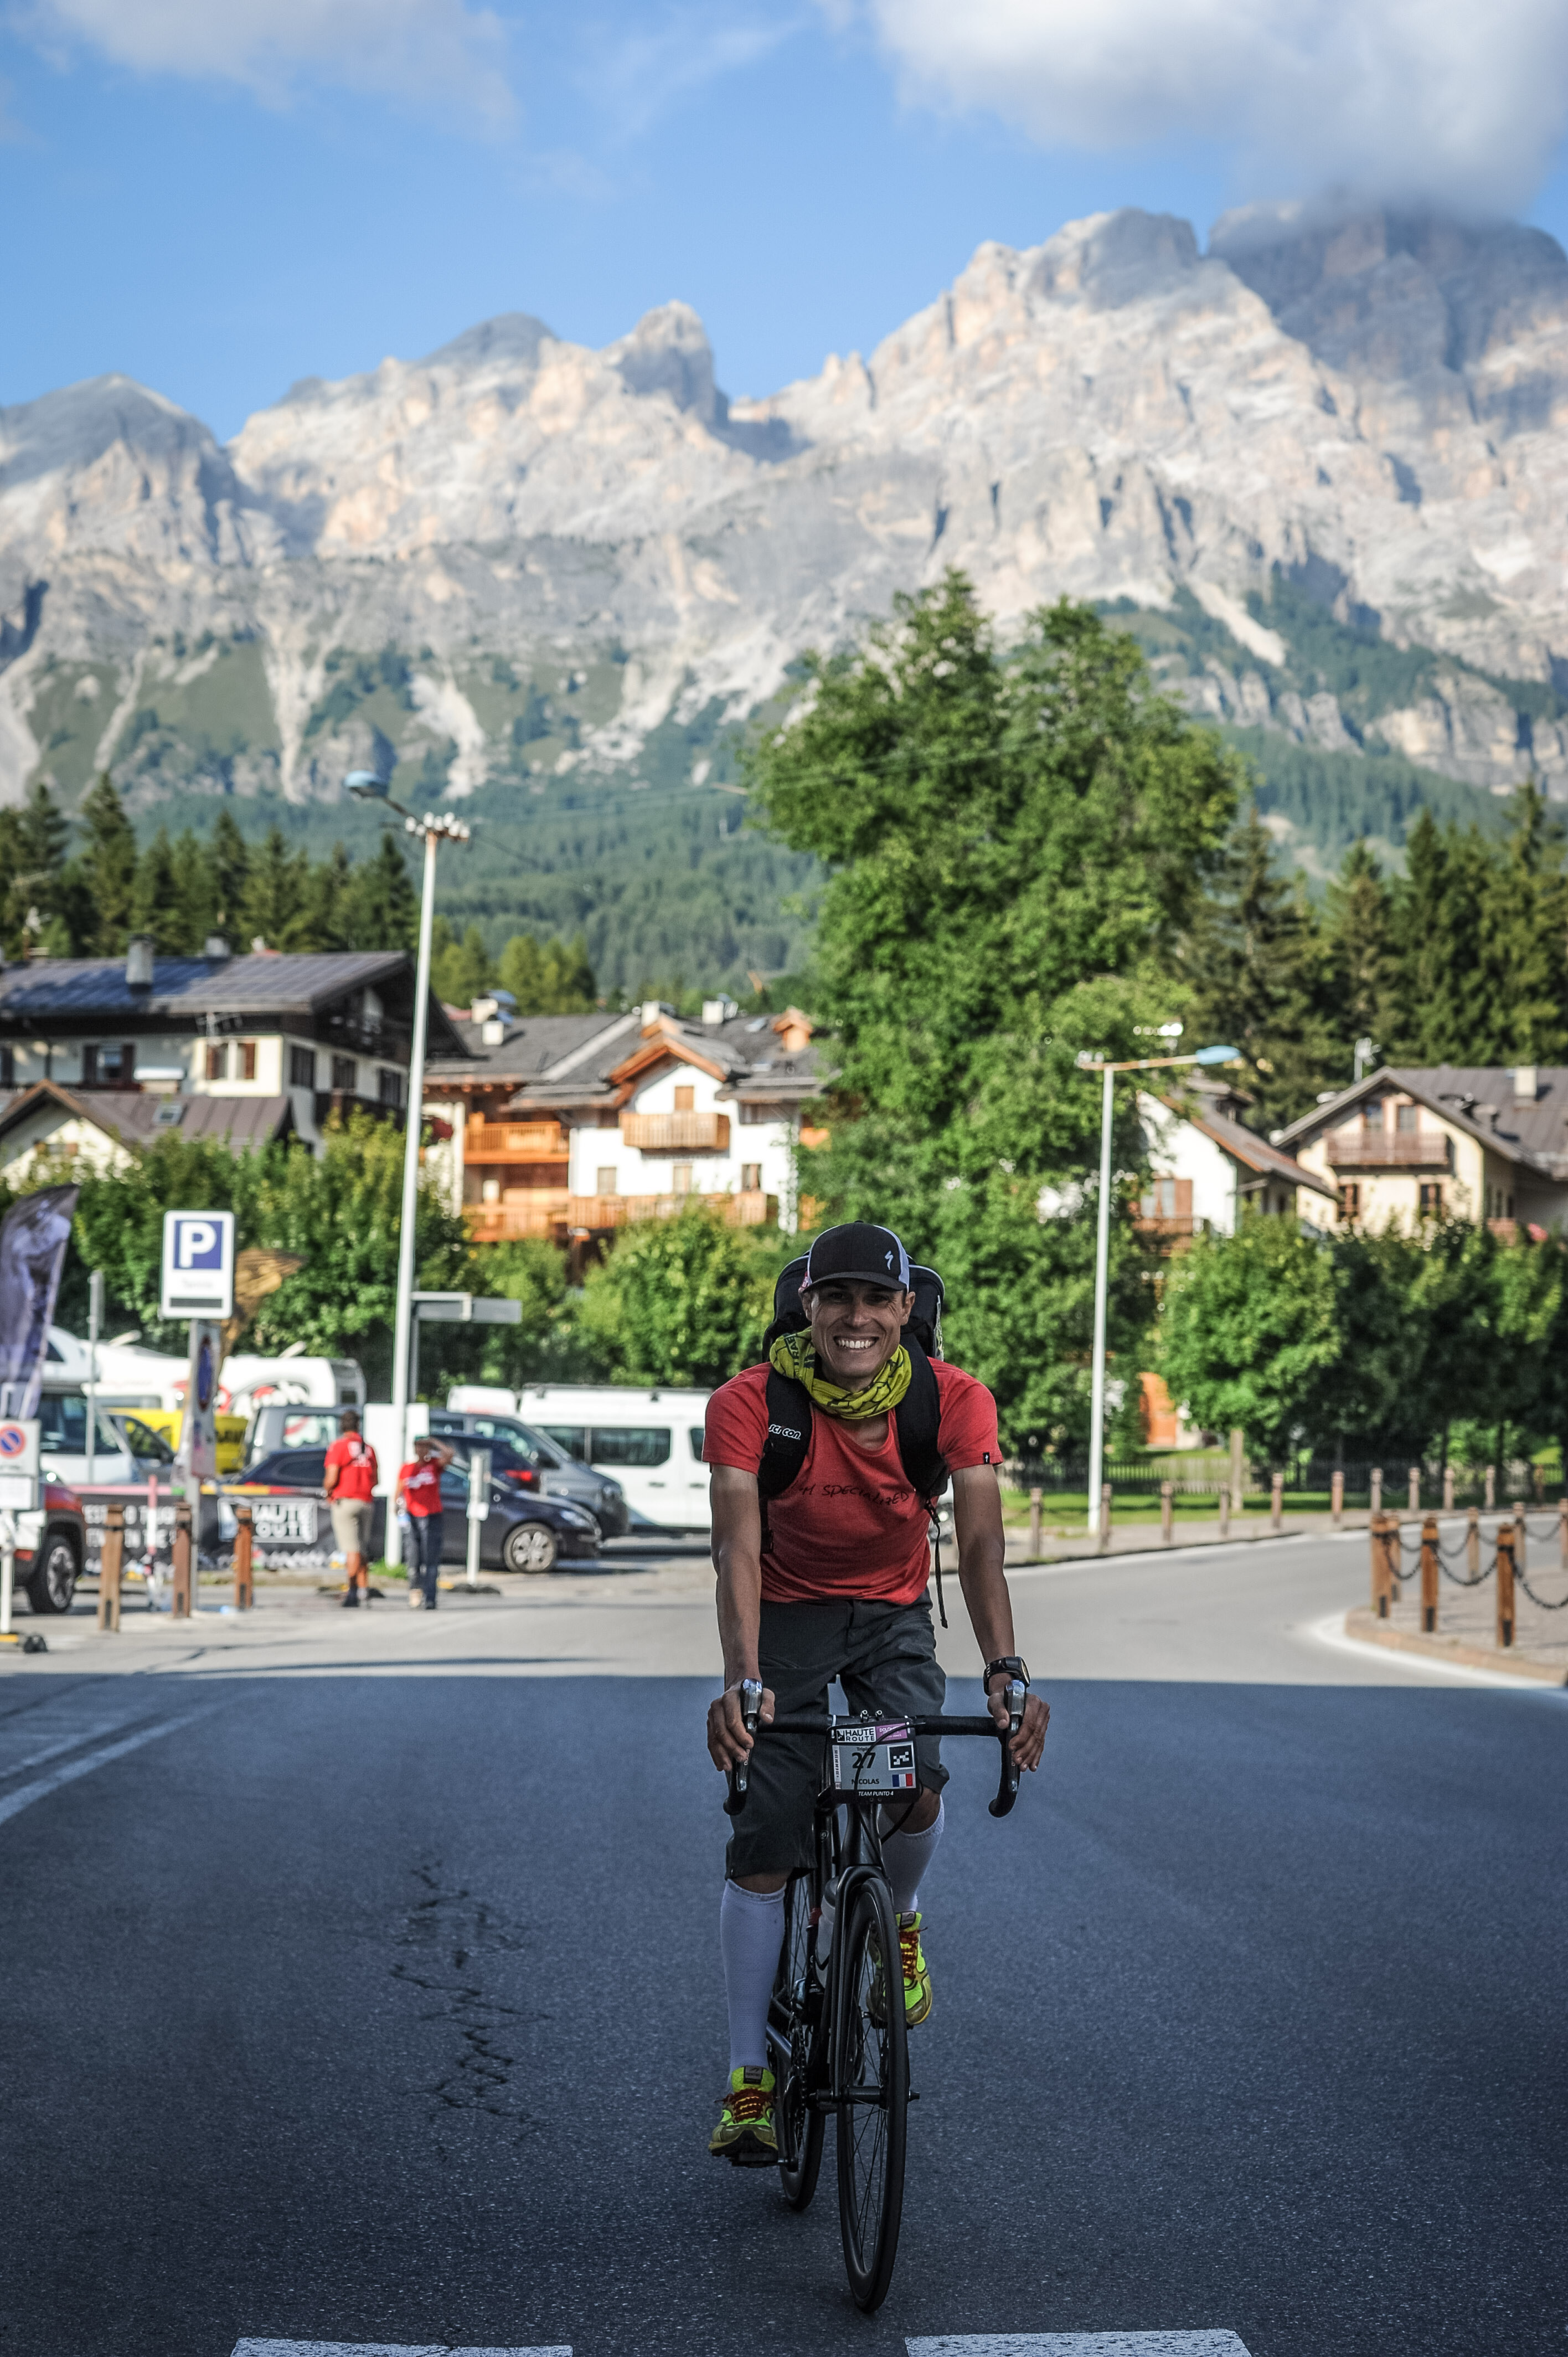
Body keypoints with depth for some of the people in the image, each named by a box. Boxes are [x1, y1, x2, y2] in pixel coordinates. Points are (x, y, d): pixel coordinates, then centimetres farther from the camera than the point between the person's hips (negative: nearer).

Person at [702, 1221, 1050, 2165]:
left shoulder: (955, 1401, -20)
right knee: (764, 1846, -8)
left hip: (895, 1614, 1)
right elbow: (738, 1546, -32)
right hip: (790, 1615, -1)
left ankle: (900, 1921, 14)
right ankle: (751, 2073, 4)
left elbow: (980, 1539, -28)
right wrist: (741, 1679, -47)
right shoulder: (751, 1404, -24)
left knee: (917, 1792, -22)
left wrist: (1006, 1671, -42)